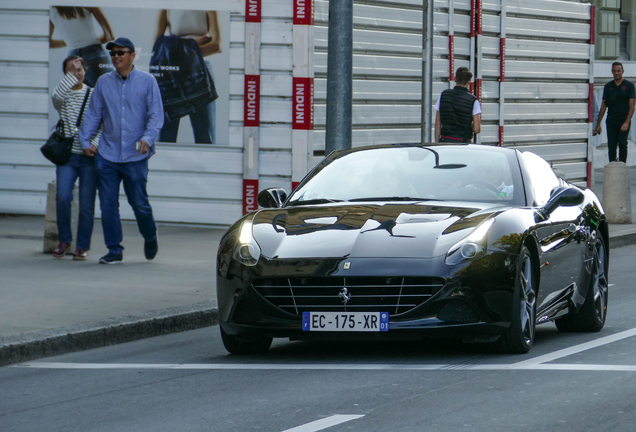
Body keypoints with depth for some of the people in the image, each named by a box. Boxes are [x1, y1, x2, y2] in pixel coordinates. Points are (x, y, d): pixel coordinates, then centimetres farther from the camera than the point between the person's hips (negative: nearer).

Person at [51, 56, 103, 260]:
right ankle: (64, 240, 4)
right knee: (62, 196, -16)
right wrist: (71, 76, -23)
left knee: (87, 203, -3)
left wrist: (94, 144, -13)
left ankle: (83, 245, 11)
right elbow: (56, 95, -21)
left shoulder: (94, 95, 6)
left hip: (89, 157, 0)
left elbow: (103, 125, 2)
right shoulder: (64, 96, 5)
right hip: (67, 155, 0)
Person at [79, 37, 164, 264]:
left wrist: (147, 138, -17)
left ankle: (150, 236, 29)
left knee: (139, 203, 1)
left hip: (135, 156, -2)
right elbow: (93, 114, 13)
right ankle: (114, 250, 5)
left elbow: (156, 114, -2)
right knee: (108, 204, -2)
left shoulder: (147, 81, 2)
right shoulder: (103, 82, 9)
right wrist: (84, 140, 3)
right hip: (107, 154, 3)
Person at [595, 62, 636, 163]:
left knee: (622, 144, -12)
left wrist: (627, 122, -14)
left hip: (624, 120, -3)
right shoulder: (608, 86, 12)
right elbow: (603, 105, 14)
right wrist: (598, 124, 10)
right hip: (611, 120, 3)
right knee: (611, 145, -1)